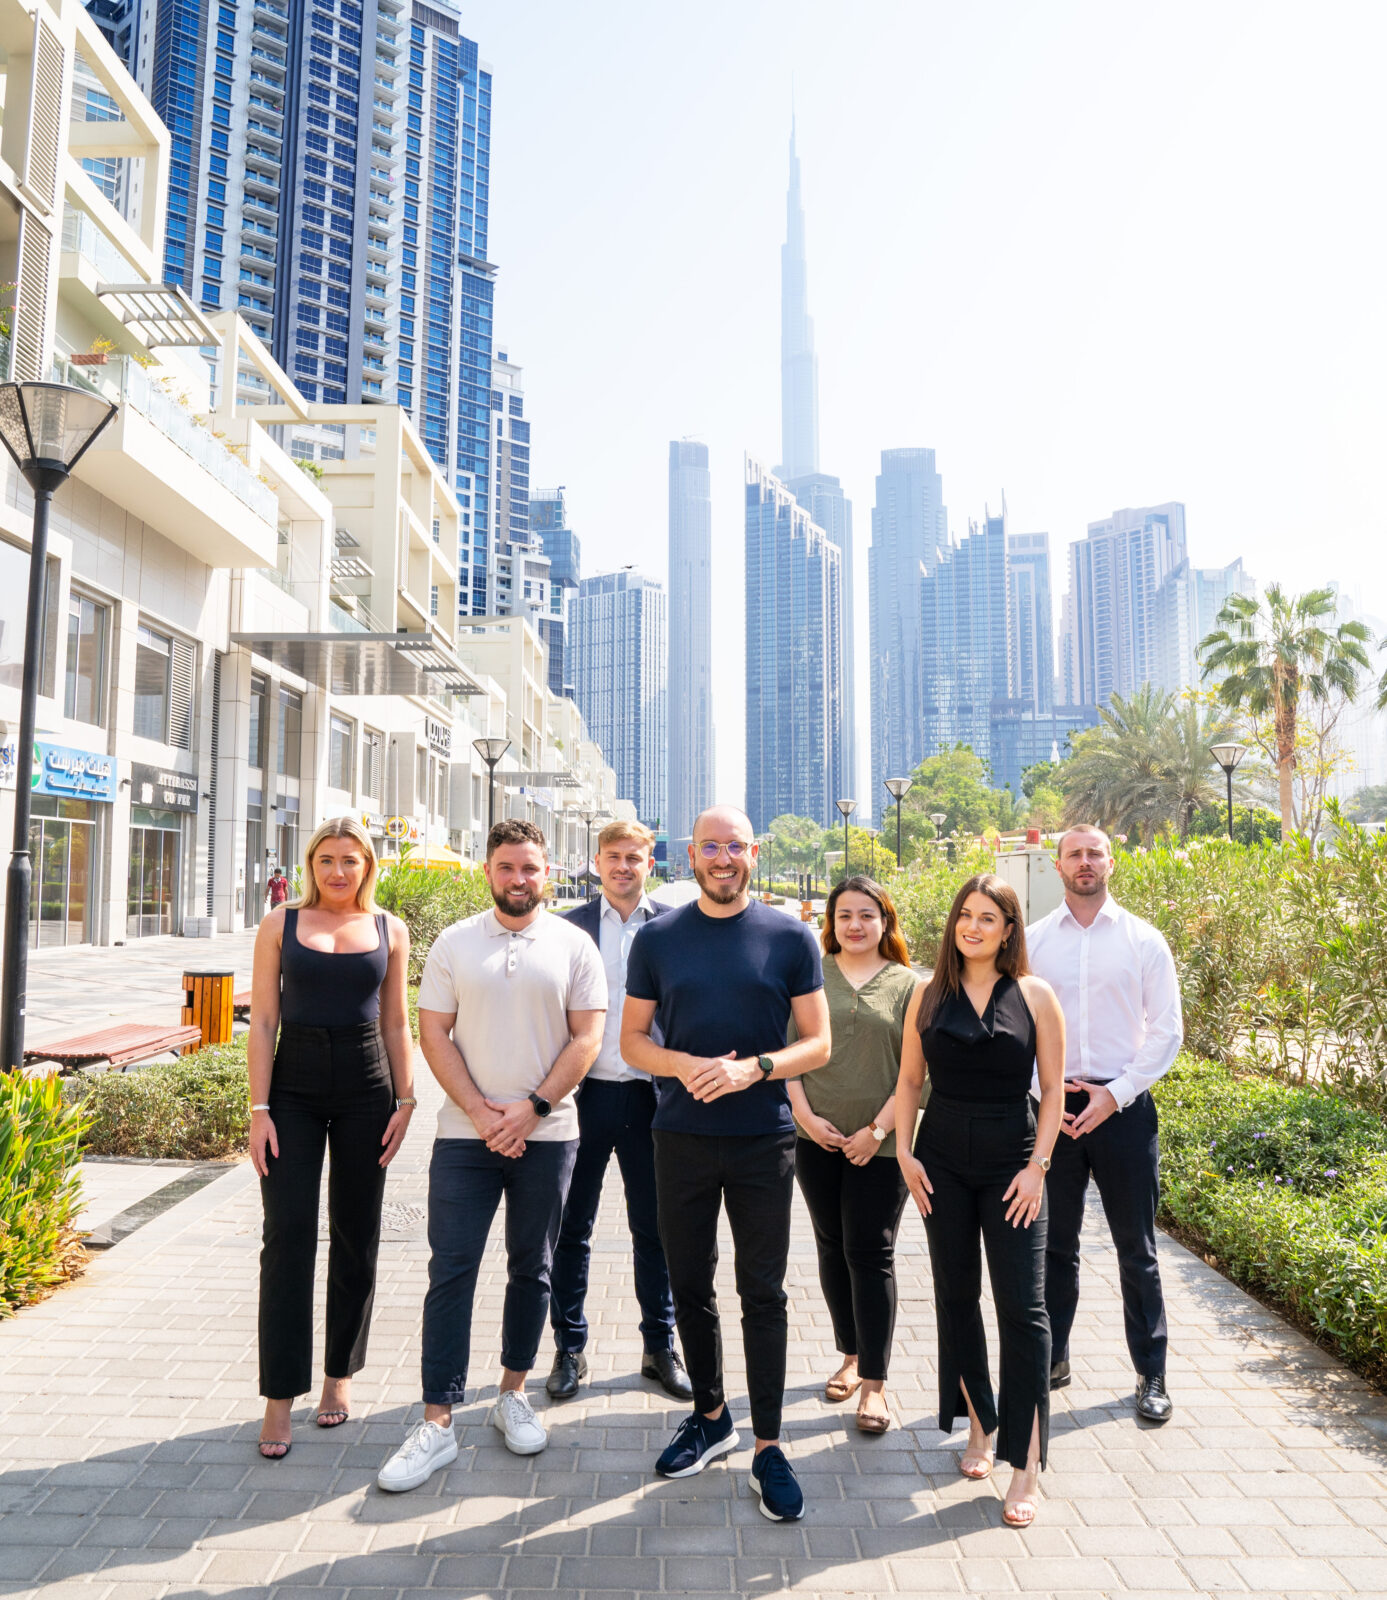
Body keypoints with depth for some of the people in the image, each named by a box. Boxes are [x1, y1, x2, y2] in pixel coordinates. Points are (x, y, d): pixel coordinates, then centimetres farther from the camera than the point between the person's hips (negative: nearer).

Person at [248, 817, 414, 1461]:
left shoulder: (389, 930, 5)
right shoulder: (281, 925, 2)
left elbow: (396, 1024, 8)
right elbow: (263, 1022, 0)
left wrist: (405, 1100, 2)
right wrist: (259, 1110, -6)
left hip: (366, 1085, 1)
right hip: (294, 1087, -1)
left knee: (356, 1238, 9)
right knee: (287, 1238, -2)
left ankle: (339, 1373, 27)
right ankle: (279, 1395, 9)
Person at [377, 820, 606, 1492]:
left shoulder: (572, 945, 0)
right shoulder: (453, 943, 2)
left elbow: (586, 1038, -3)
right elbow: (434, 1034, 0)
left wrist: (531, 1109, -12)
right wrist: (481, 1112, -10)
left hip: (547, 1134, 0)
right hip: (465, 1134, 0)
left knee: (532, 1268, 12)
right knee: (450, 1272, 0)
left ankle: (513, 1394, 30)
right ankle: (437, 1422, 10)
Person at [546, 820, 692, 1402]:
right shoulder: (569, 927, 1)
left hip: (650, 1097, 0)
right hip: (584, 1093, 0)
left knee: (654, 1228, 12)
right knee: (572, 1229, 11)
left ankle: (660, 1346, 28)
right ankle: (569, 1348, 27)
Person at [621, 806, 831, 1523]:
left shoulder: (790, 937, -2)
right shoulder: (657, 938, 2)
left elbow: (817, 1043, -1)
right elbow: (632, 1039, 6)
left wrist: (752, 1068, -18)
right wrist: (683, 1065, -14)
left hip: (763, 1140, -2)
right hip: (682, 1138, 2)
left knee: (763, 1295, 6)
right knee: (689, 1287, 14)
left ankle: (768, 1447, 21)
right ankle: (711, 1415, 36)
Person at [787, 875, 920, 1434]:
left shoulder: (907, 984, 1)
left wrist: (878, 1129, -9)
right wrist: (804, 1114, -7)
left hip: (881, 1146, -2)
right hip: (818, 1139, 2)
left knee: (871, 1255, 0)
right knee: (832, 1248, 13)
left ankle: (874, 1382, 10)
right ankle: (851, 1355, 30)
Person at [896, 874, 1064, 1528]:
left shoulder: (1034, 995, -2)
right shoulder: (930, 994, 3)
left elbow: (1052, 1087, -1)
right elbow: (909, 1080, 7)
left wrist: (1037, 1165, -7)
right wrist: (905, 1152, 0)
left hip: (1011, 1165, -2)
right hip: (942, 1162, 3)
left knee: (1022, 1307, -3)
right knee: (956, 1297, 12)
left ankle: (1027, 1467, 6)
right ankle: (982, 1426, 31)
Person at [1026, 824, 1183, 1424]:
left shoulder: (1144, 940, 1)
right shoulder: (1032, 941, 3)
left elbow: (1166, 1030, -1)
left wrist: (1115, 1093, -9)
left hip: (1124, 1107, -1)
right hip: (1051, 1108, 1)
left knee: (1136, 1250, 9)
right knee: (1055, 1245, 12)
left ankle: (1152, 1374, 24)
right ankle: (1051, 1358, 28)